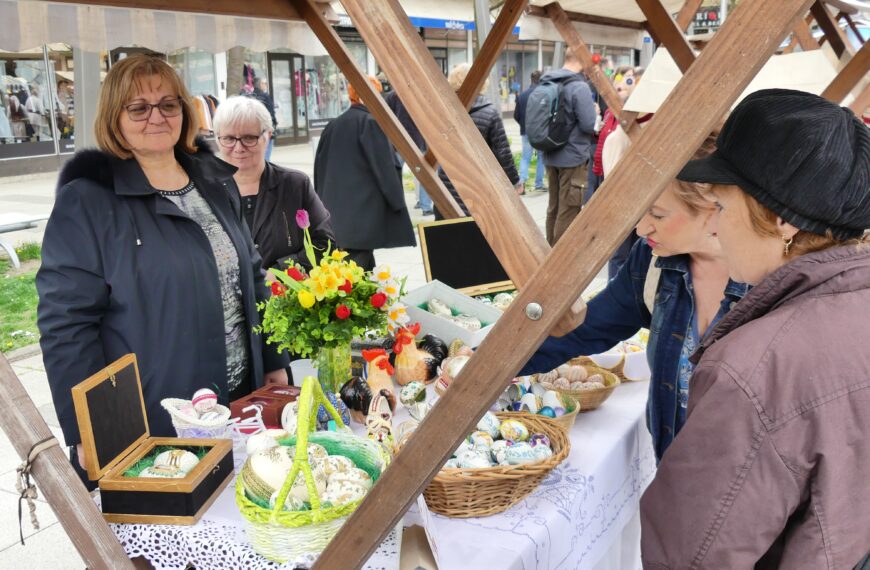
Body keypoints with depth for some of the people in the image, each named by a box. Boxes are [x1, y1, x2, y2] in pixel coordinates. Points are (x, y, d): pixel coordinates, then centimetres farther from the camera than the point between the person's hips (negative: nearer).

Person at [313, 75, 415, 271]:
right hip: (364, 212, -7)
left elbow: (319, 166, 16)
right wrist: (398, 202, -1)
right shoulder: (371, 122, -8)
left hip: (335, 212, 7)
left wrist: (324, 202, 23)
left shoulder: (333, 125, 12)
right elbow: (385, 166, -10)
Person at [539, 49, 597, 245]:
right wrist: (594, 111, 0)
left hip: (551, 156, 8)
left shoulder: (547, 83, 6)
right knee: (568, 211, 0)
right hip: (574, 157, -8)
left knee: (554, 207, 18)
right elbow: (589, 124, -19)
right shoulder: (579, 87, -18)